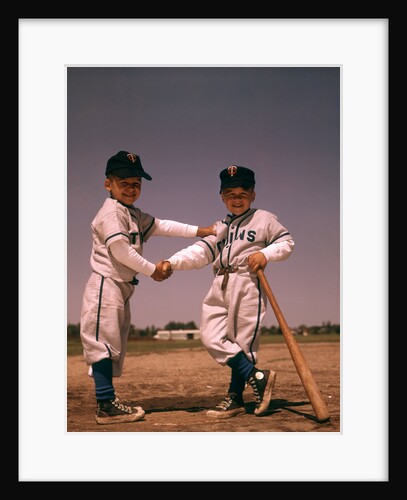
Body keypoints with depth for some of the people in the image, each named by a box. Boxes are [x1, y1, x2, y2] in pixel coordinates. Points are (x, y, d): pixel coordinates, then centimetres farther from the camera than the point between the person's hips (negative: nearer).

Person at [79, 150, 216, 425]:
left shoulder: (135, 215, 18)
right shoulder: (111, 212, -12)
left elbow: (162, 226, 16)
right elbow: (121, 251, -20)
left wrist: (200, 231, 10)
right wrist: (152, 270, -11)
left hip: (122, 288, 10)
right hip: (106, 286, -10)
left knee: (115, 344, 12)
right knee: (103, 341, -9)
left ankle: (108, 399, 18)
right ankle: (106, 405, -7)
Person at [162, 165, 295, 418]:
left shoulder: (265, 219, 6)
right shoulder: (220, 227, 19)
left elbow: (287, 242, 5)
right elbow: (199, 252, 8)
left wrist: (265, 254, -14)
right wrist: (172, 263, -8)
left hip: (248, 285, -5)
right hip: (220, 288, 6)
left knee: (243, 342, -4)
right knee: (212, 338, -5)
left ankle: (235, 398, 8)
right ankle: (257, 378, 1)